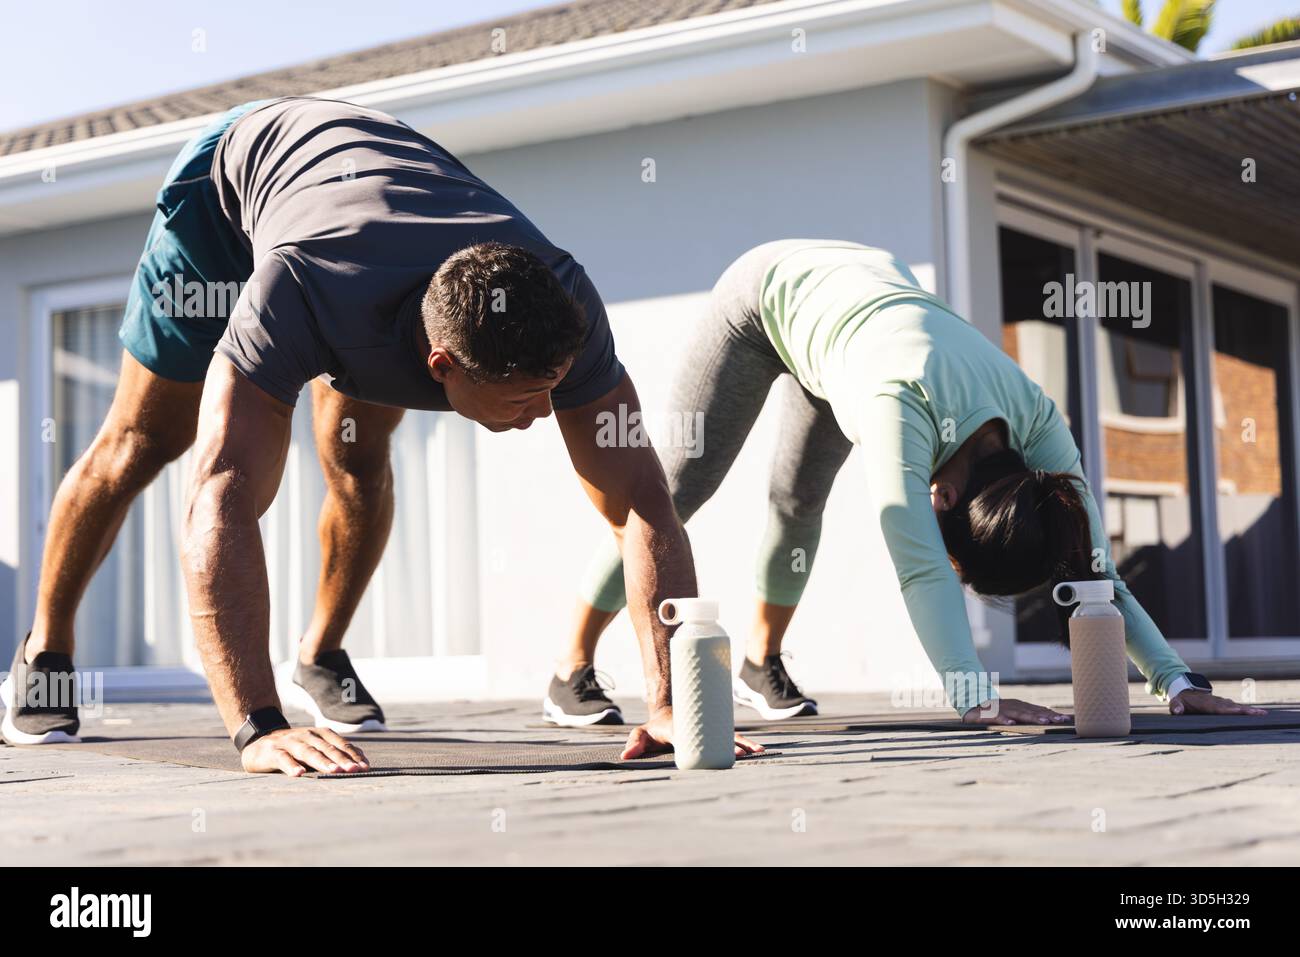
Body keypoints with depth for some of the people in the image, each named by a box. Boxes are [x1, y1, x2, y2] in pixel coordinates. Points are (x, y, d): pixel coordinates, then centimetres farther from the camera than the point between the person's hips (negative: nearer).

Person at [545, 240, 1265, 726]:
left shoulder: (1035, 418, -29)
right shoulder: (904, 405, -46)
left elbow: (1092, 563, -26)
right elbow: (917, 562, -54)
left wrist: (1176, 679, -33)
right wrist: (975, 697, -61)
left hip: (867, 282, 5)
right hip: (772, 291, -5)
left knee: (798, 499, 9)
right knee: (678, 484, -4)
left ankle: (761, 663, 30)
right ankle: (571, 676, 6)